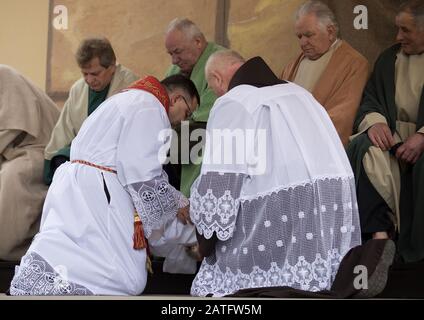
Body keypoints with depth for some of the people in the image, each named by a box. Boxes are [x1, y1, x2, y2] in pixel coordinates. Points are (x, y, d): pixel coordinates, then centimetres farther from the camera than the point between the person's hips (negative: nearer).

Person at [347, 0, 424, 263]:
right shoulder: (389, 59, 16)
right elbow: (369, 102, 12)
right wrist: (374, 122, -12)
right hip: (392, 135, 4)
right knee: (363, 148, -28)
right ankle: (379, 230, -30)